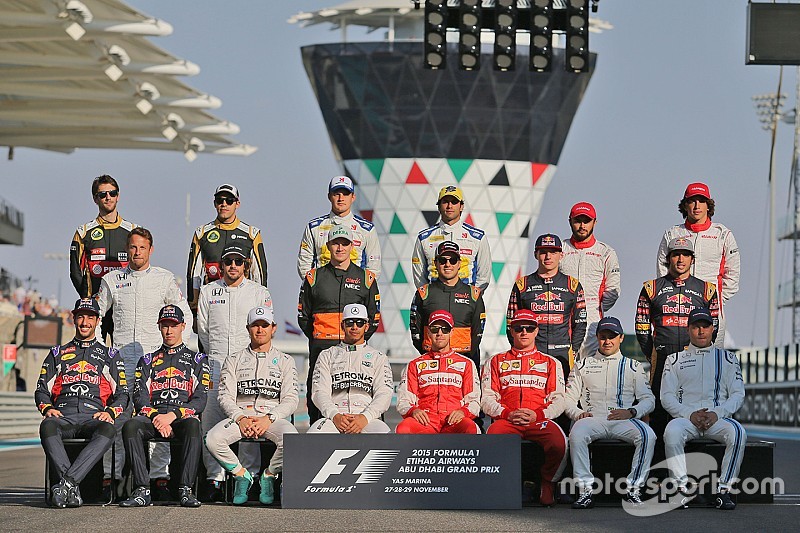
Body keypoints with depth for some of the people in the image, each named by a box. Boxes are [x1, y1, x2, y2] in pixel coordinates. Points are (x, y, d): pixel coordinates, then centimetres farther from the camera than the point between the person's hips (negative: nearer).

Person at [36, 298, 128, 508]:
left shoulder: (110, 355, 24)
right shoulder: (57, 354, 27)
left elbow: (122, 393, 15)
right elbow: (42, 390, 21)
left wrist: (110, 412, -6)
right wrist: (47, 408, -2)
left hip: (94, 417, -1)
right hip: (62, 416, 1)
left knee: (108, 430, -39)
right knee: (48, 427, -38)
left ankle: (66, 482, -47)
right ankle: (71, 487, -47)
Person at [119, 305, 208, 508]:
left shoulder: (197, 360, 18)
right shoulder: (148, 361, 24)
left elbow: (200, 400, 5)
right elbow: (140, 398, 10)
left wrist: (173, 415, -12)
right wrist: (157, 418, -10)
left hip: (183, 416, -2)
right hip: (152, 415, 2)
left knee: (193, 424, -39)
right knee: (130, 426, -33)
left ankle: (185, 490, -40)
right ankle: (142, 491, -35)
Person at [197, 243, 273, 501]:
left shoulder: (260, 293, 9)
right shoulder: (208, 291, 14)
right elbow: (202, 329, 15)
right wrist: (216, 356, 9)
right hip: (216, 365, 2)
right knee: (210, 421, -6)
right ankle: (214, 479, -2)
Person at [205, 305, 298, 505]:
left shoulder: (285, 361, 14)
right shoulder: (234, 360, 17)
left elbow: (291, 400, 4)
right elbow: (225, 396, 6)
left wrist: (268, 419, -14)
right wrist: (240, 418, -14)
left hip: (273, 417, -1)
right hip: (239, 416, 1)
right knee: (213, 439, -30)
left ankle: (269, 475, -8)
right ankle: (241, 474, -6)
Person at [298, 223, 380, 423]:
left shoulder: (366, 278, 11)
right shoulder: (314, 277, 11)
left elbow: (374, 317, 13)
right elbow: (303, 316, 13)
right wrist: (318, 339, 5)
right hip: (321, 346, 0)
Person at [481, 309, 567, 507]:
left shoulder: (551, 363, 21)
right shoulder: (496, 362, 22)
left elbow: (558, 401, 11)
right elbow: (487, 399, 11)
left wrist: (538, 415, -9)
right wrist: (507, 413, -9)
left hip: (540, 420, 0)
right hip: (505, 420, 0)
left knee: (559, 443, -34)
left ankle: (547, 485, -8)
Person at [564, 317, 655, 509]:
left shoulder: (633, 366, 21)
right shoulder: (583, 365, 23)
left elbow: (648, 399, 13)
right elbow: (569, 398, 16)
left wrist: (631, 412, -8)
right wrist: (578, 413, -7)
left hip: (623, 421, 0)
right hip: (592, 419, 0)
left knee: (647, 435, -32)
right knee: (577, 434, -36)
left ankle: (633, 488, -26)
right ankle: (585, 491, -33)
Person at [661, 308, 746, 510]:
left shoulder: (727, 358, 18)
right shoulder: (675, 360, 18)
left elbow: (738, 395, 9)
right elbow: (667, 397, 8)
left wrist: (717, 413, -10)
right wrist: (690, 414, -10)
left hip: (718, 418, 0)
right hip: (685, 416, 0)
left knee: (738, 433, -34)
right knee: (672, 431, -36)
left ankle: (724, 490, -29)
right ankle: (682, 489, -32)